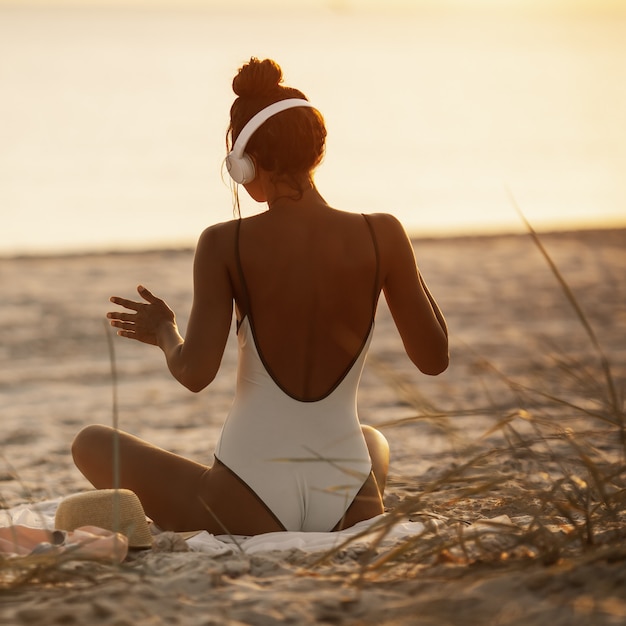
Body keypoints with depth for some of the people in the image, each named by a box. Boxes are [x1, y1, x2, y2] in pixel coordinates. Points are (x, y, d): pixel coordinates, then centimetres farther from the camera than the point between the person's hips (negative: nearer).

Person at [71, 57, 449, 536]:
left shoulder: (225, 245, -9)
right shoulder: (382, 235, -4)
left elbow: (194, 374, -14)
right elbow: (434, 359, 4)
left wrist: (164, 332, 9)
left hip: (251, 508, -3)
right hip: (350, 514, 3)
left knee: (93, 444, 21)